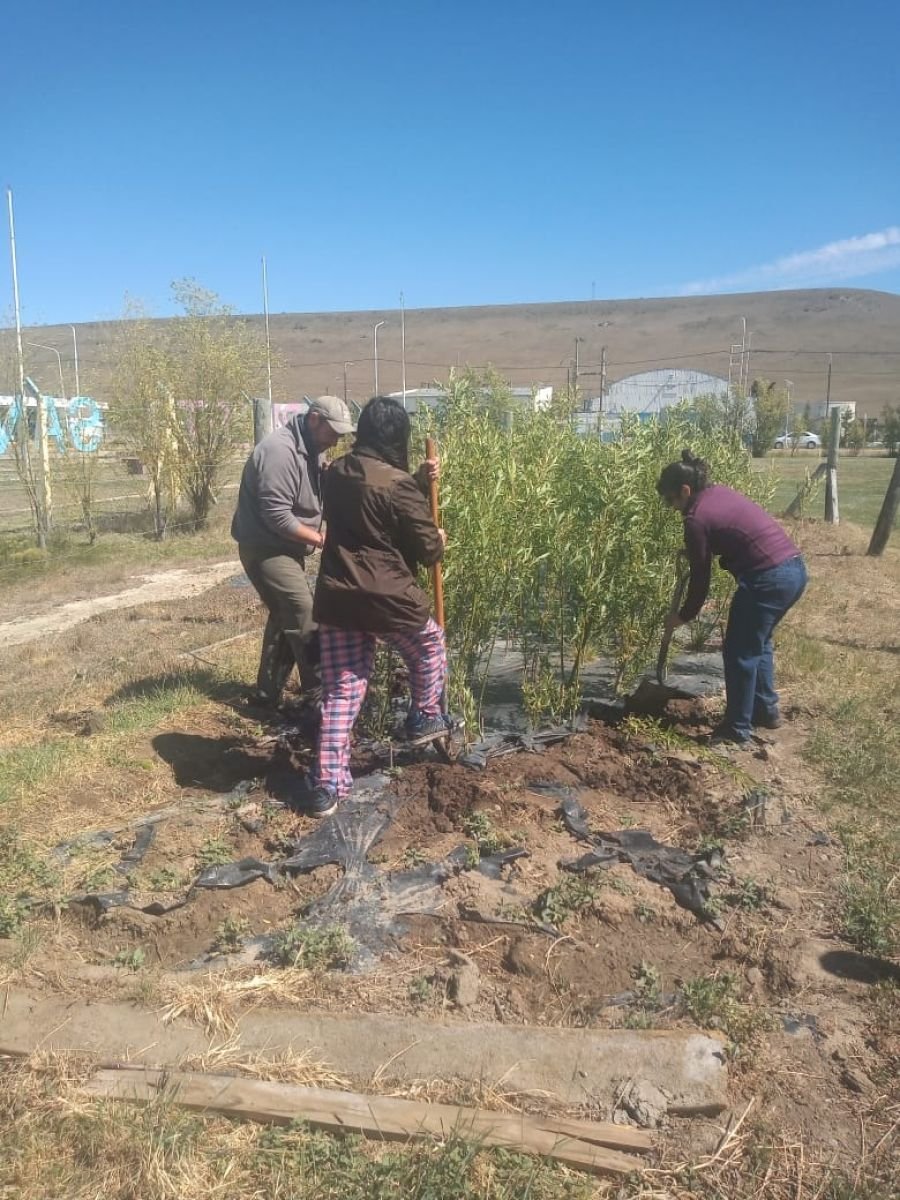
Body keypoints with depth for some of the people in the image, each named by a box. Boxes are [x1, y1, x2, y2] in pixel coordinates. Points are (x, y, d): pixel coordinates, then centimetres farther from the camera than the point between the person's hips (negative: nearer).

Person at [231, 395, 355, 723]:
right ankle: (319, 702, -9)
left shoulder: (313, 450, 8)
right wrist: (320, 539, -18)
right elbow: (277, 516, -27)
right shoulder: (280, 451, -24)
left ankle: (267, 693, 30)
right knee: (306, 619, -14)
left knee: (286, 615, 17)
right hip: (265, 548, -10)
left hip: (288, 548, 10)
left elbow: (312, 502, 13)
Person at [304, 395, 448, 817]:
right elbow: (428, 550, -9)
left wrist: (419, 479, 14)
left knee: (340, 692, 9)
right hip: (387, 599, -6)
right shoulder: (397, 486, -14)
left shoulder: (337, 473, 7)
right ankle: (424, 719, 40)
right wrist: (439, 542, 14)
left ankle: (327, 785, 8)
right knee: (429, 649, 25)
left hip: (336, 598, 6)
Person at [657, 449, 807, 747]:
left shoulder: (696, 519, -10)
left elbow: (700, 580, -3)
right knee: (758, 642, 26)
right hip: (795, 568, 9)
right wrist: (694, 553, 25)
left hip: (769, 578, -9)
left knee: (739, 652, 6)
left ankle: (737, 729, 16)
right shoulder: (720, 491, 14)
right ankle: (766, 709, 37)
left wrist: (682, 617, 10)